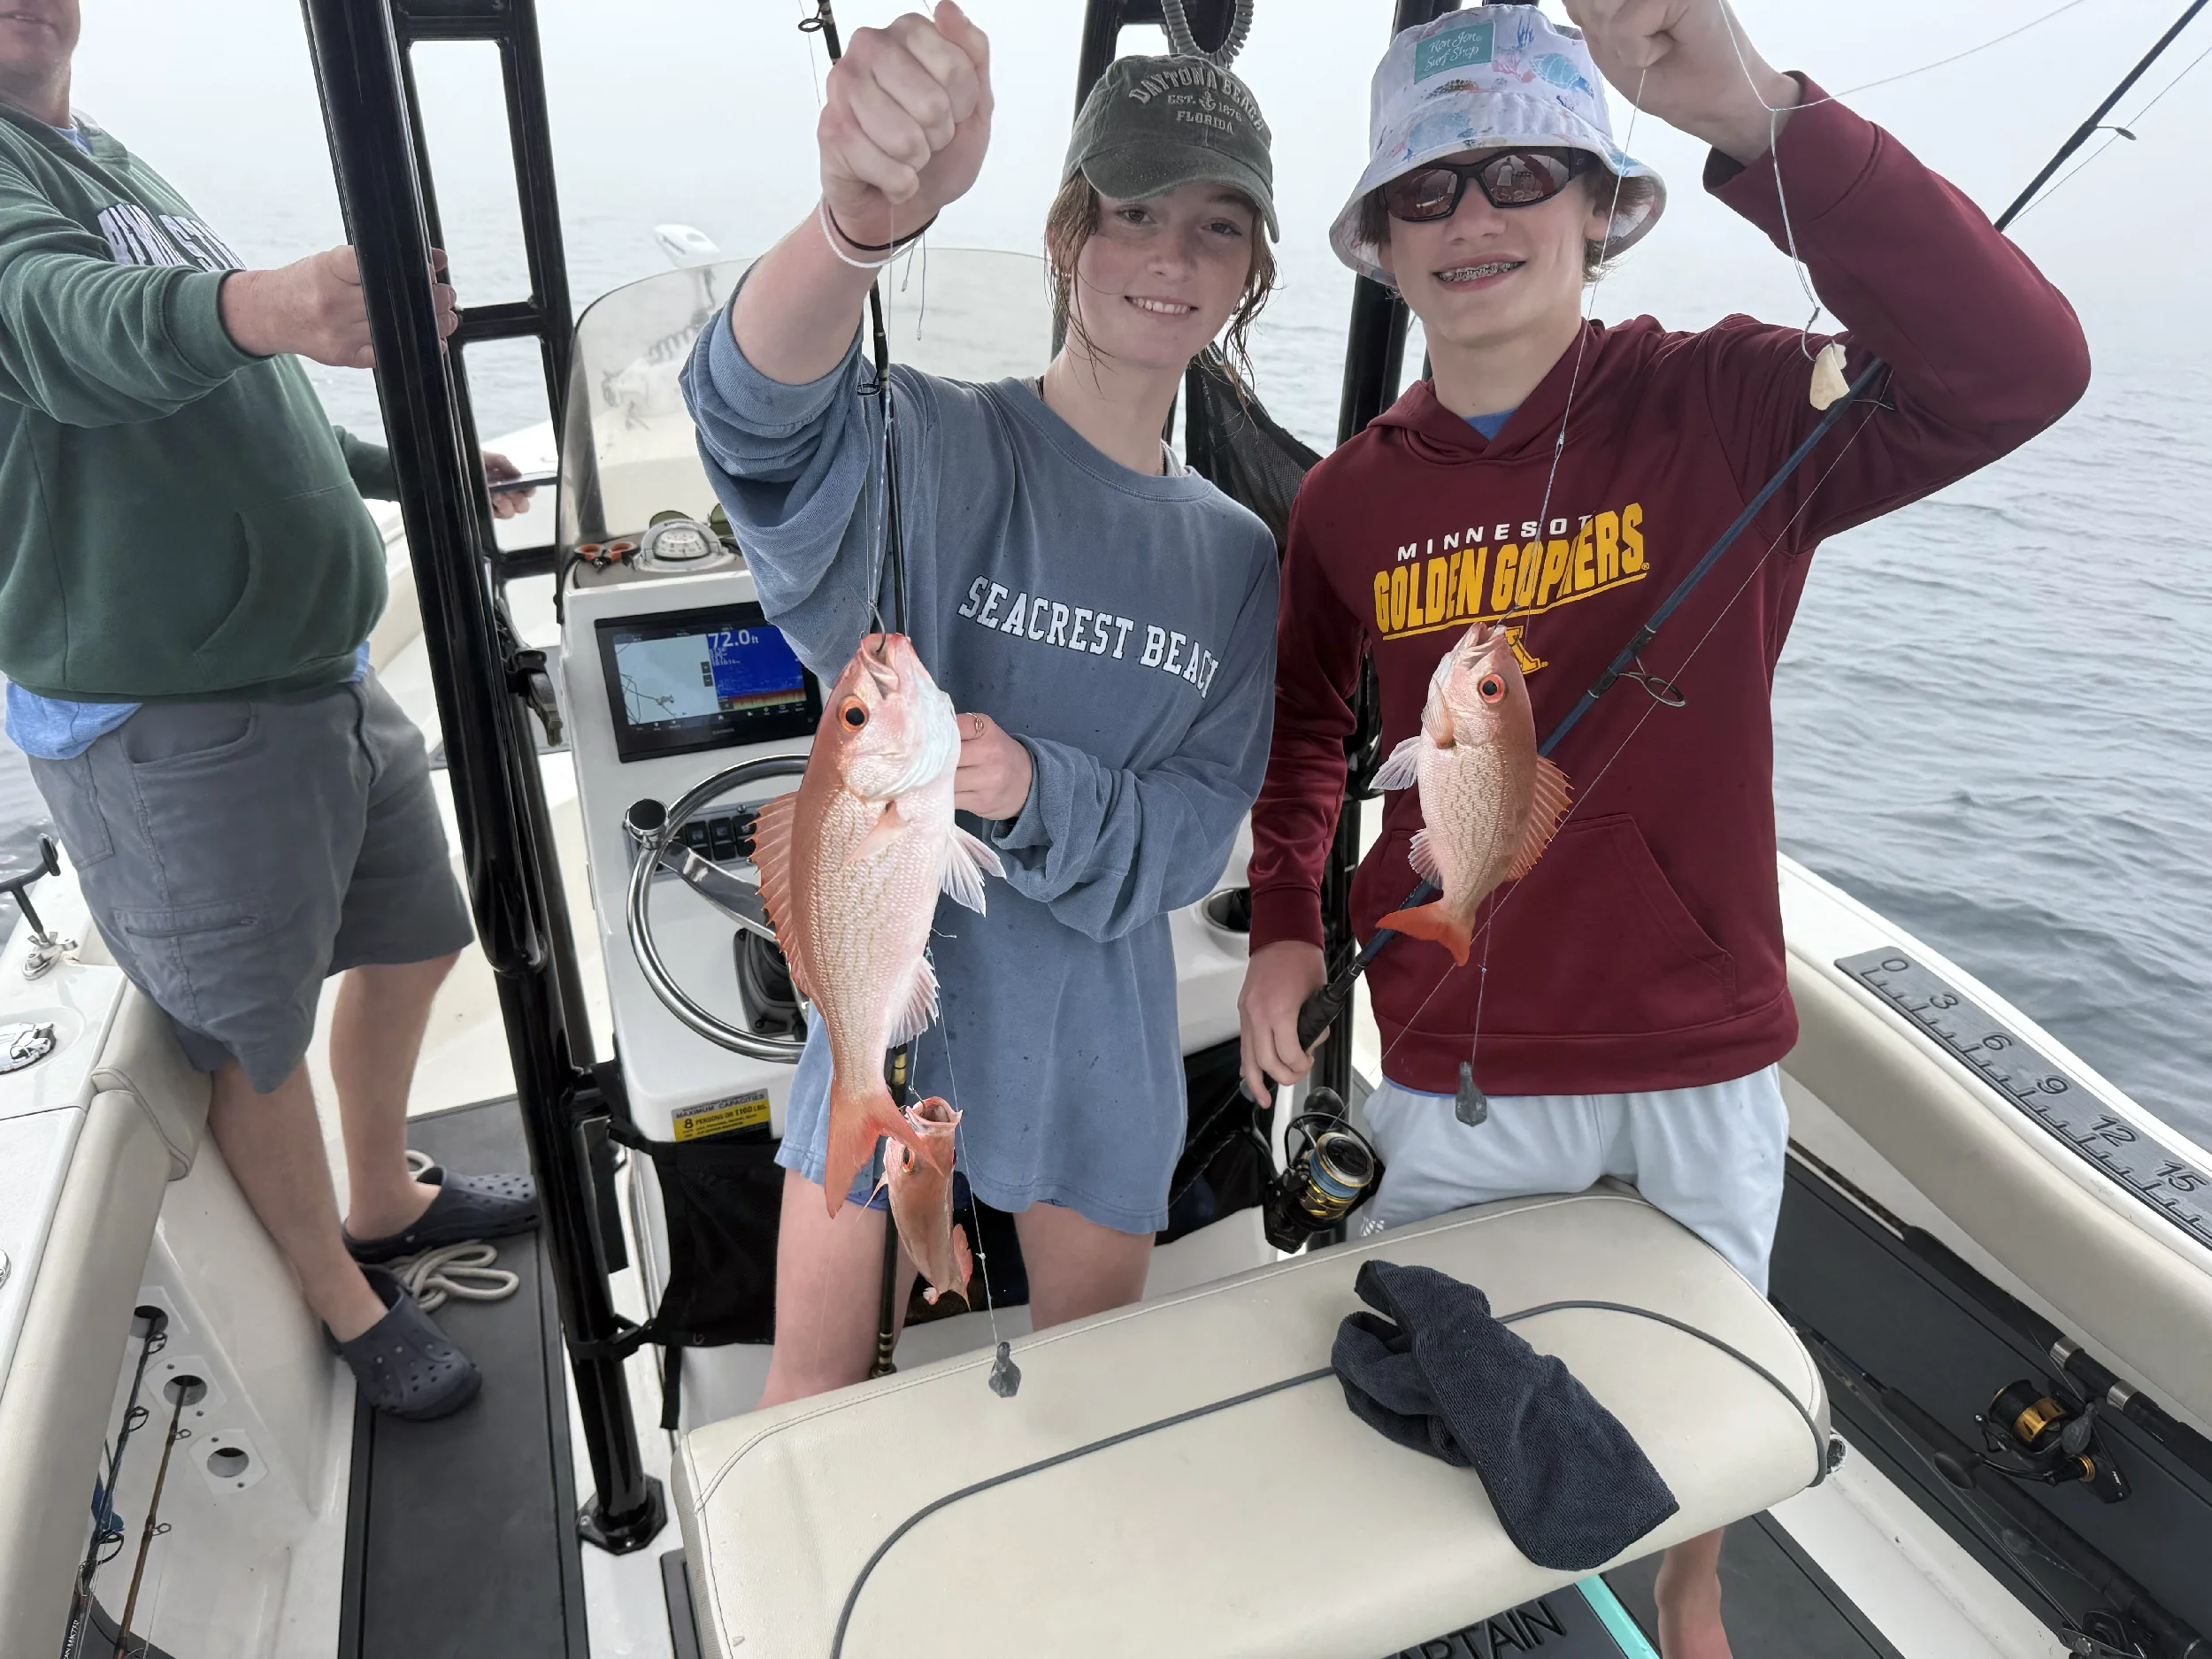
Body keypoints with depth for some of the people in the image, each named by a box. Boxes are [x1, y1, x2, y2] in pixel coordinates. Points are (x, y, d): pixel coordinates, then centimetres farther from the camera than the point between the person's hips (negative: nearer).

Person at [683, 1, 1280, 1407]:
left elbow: (1200, 830, -4)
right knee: (818, 1383, 15)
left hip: (1101, 1027, 3)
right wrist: (862, 222, -58)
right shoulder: (939, 447, -13)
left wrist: (1036, 792, -24)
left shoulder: (1238, 555, 0)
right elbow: (767, 410, -37)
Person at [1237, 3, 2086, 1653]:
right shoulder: (1350, 499, -4)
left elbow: (2022, 368, -30)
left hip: (1702, 1052, -1)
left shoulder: (1726, 411, -13)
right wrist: (1285, 921, -1)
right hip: (1456, 1063, 2)